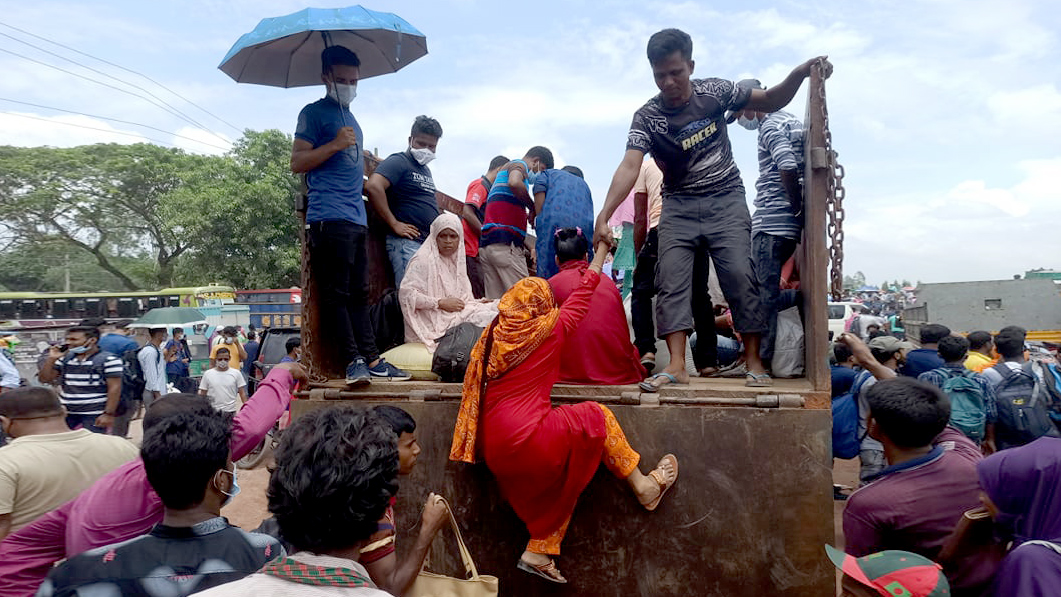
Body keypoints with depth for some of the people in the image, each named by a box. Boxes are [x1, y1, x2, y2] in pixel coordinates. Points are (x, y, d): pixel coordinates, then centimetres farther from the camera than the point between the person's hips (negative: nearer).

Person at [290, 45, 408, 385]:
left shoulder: (351, 118, 27)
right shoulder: (315, 113, 2)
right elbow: (297, 162, -7)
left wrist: (365, 166, 24)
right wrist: (336, 144, -14)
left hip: (357, 218, 8)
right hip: (329, 217, -8)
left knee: (359, 292, 8)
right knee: (336, 293, -8)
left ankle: (370, 359, 9)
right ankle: (353, 360, -9)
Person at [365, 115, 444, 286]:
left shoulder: (426, 169, 23)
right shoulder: (398, 161, -3)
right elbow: (373, 186, -20)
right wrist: (394, 224, -18)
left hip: (430, 242, 9)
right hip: (406, 241, -8)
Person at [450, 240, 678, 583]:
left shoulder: (494, 335, 9)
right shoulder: (547, 330, -4)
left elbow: (477, 386, 19)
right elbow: (583, 295, 8)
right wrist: (601, 252, 19)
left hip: (495, 450, 7)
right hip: (530, 437, -7)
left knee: (555, 486, 22)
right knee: (594, 417, 8)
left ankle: (538, 554, 19)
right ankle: (643, 488, 15)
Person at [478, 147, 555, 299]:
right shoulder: (519, 165, 6)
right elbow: (514, 183, -22)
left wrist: (530, 247, 22)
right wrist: (533, 207, -7)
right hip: (504, 243, -9)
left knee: (494, 302, 2)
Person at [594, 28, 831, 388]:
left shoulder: (714, 92, -2)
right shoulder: (647, 117, -9)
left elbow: (770, 102, 9)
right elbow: (630, 166, -23)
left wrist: (798, 75, -10)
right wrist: (604, 215, -37)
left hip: (726, 199, 0)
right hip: (679, 206, 0)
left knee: (739, 274, -11)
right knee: (672, 278, -12)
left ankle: (754, 362, -2)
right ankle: (676, 365, -12)